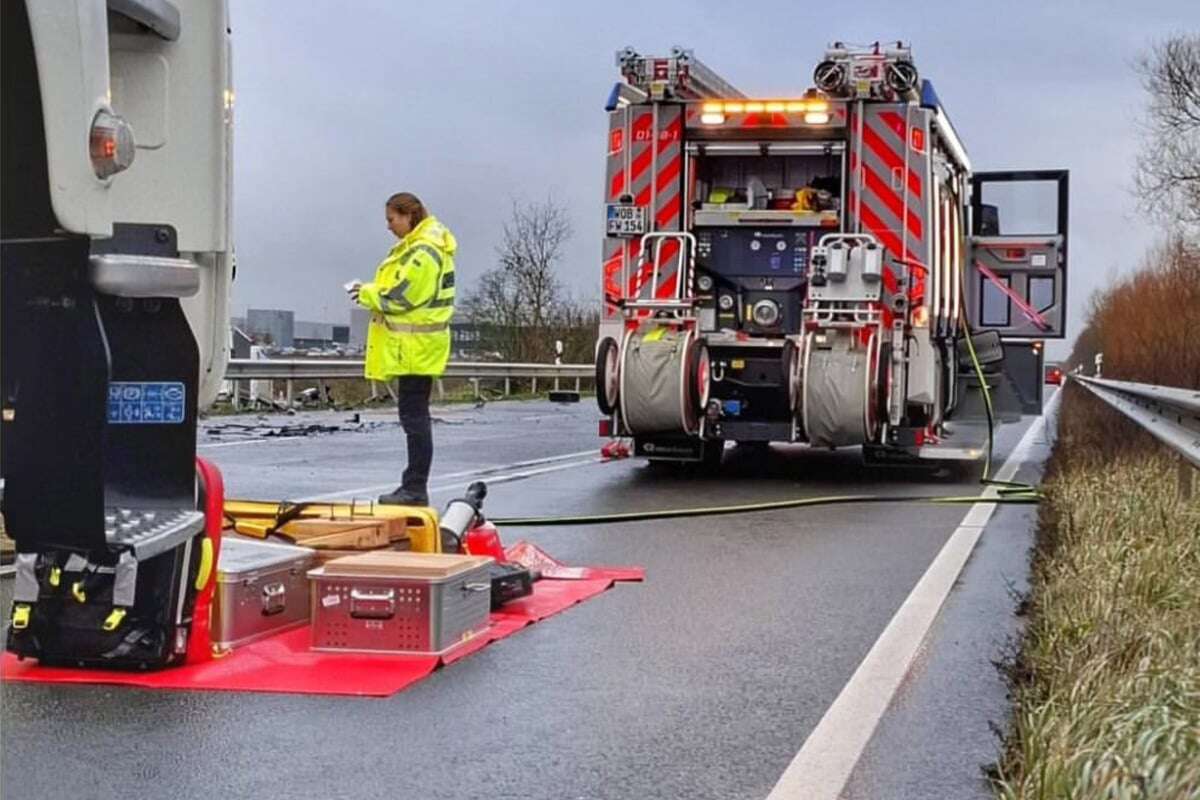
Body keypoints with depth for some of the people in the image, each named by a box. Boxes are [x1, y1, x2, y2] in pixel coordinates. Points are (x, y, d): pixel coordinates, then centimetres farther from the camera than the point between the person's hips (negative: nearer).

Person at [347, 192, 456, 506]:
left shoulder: (424, 252, -16)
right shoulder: (417, 246, 17)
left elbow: (403, 296, -19)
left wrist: (367, 294, -6)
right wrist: (371, 292, 7)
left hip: (416, 347, -11)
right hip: (412, 347, 11)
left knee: (414, 415, -7)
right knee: (414, 414, 14)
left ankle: (415, 489, -3)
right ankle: (414, 487, 21)